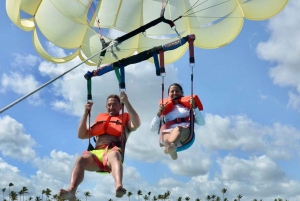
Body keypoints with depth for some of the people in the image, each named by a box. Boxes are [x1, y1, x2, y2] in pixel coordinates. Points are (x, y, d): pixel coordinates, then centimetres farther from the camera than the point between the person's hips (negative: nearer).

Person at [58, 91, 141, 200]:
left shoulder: (124, 119, 23)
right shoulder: (100, 119, 33)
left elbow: (136, 124, -2)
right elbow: (81, 135, 28)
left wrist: (126, 102, -5)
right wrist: (86, 113, 19)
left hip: (113, 151, -3)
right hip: (97, 153, 3)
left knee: (114, 155, -41)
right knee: (81, 159, -31)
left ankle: (118, 186, -67)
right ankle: (71, 191, -49)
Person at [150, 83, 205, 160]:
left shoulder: (187, 106, 32)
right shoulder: (165, 110, 33)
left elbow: (202, 122, 15)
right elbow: (152, 128, 21)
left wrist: (194, 107, 5)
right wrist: (159, 113, 9)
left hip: (185, 131, -2)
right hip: (168, 131, 2)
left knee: (178, 128, -42)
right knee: (167, 139, -39)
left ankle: (171, 147, -71)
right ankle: (172, 149, -72)